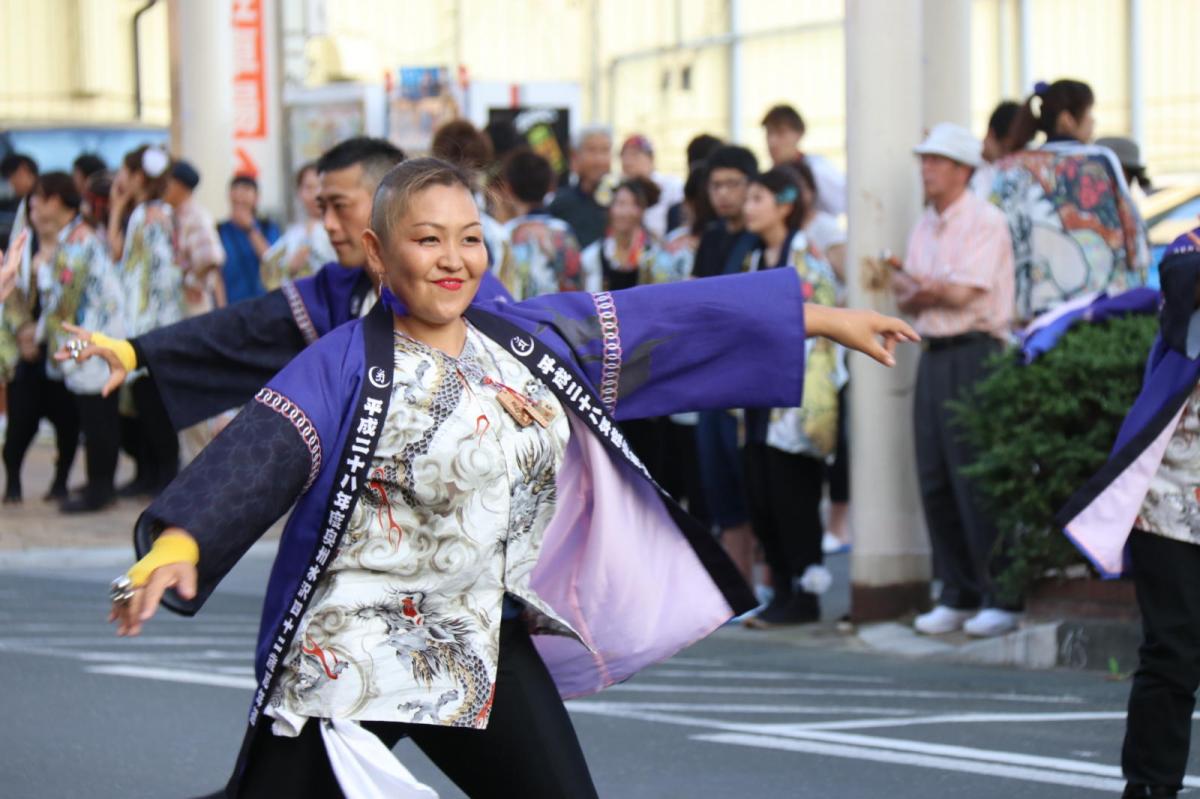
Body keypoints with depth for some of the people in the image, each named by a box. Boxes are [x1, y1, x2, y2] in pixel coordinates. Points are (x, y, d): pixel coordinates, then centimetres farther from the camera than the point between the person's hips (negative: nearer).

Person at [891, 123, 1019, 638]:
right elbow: (910, 300, 15)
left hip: (976, 352, -8)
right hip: (934, 357, 8)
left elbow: (963, 293, -15)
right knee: (935, 481, 6)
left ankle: (1003, 599, -4)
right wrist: (917, 293, -8)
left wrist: (919, 286, -1)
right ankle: (958, 596, 13)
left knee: (978, 482, -9)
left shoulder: (985, 222, -7)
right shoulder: (925, 228, 17)